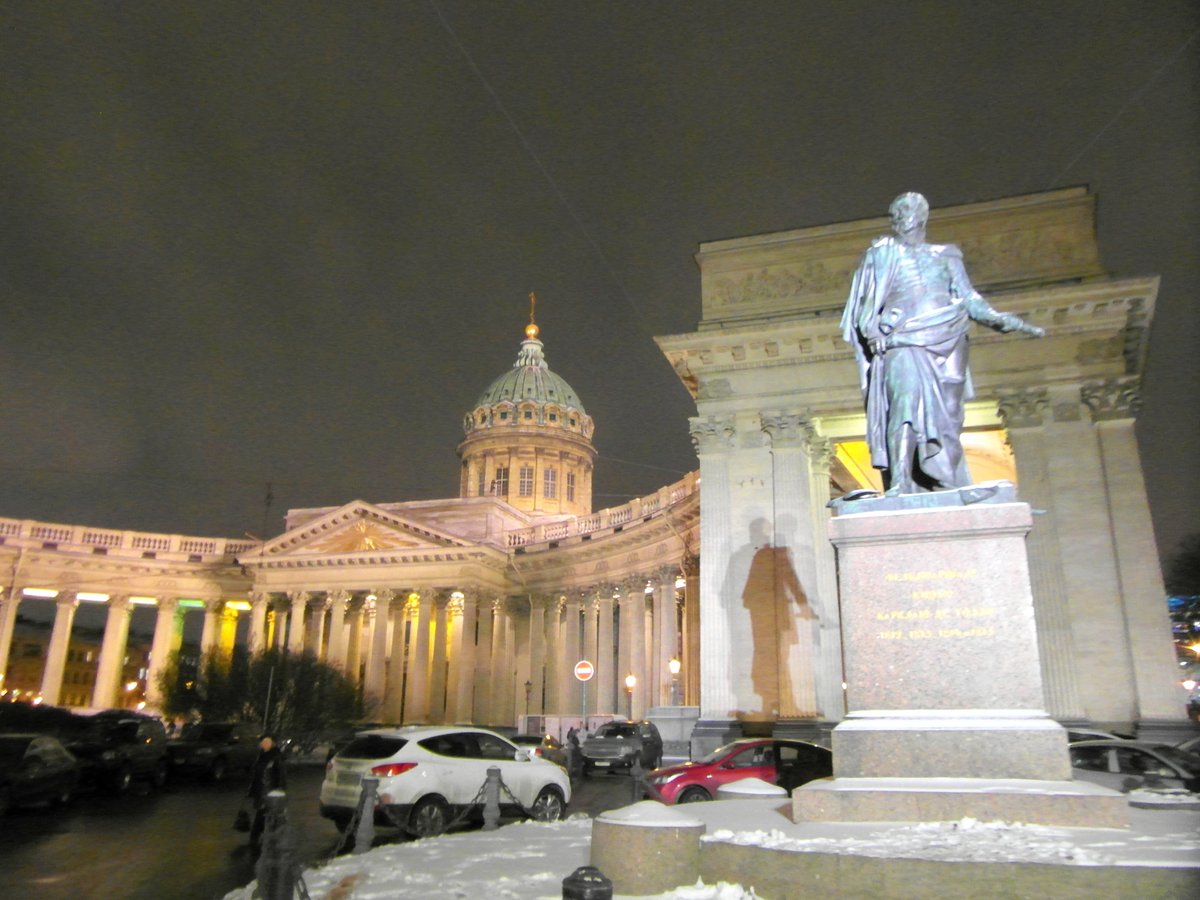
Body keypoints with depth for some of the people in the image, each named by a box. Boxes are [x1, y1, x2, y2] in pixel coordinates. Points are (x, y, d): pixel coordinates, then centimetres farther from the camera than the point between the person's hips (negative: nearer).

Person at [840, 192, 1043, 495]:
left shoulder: (946, 255, 22)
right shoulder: (882, 253, 18)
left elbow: (969, 298, 16)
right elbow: (869, 300, 8)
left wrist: (1001, 319, 0)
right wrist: (872, 331, -11)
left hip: (946, 345, 3)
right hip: (902, 342, -3)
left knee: (946, 418, -1)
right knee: (906, 400, -24)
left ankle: (950, 490, 2)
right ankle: (898, 483, -33)